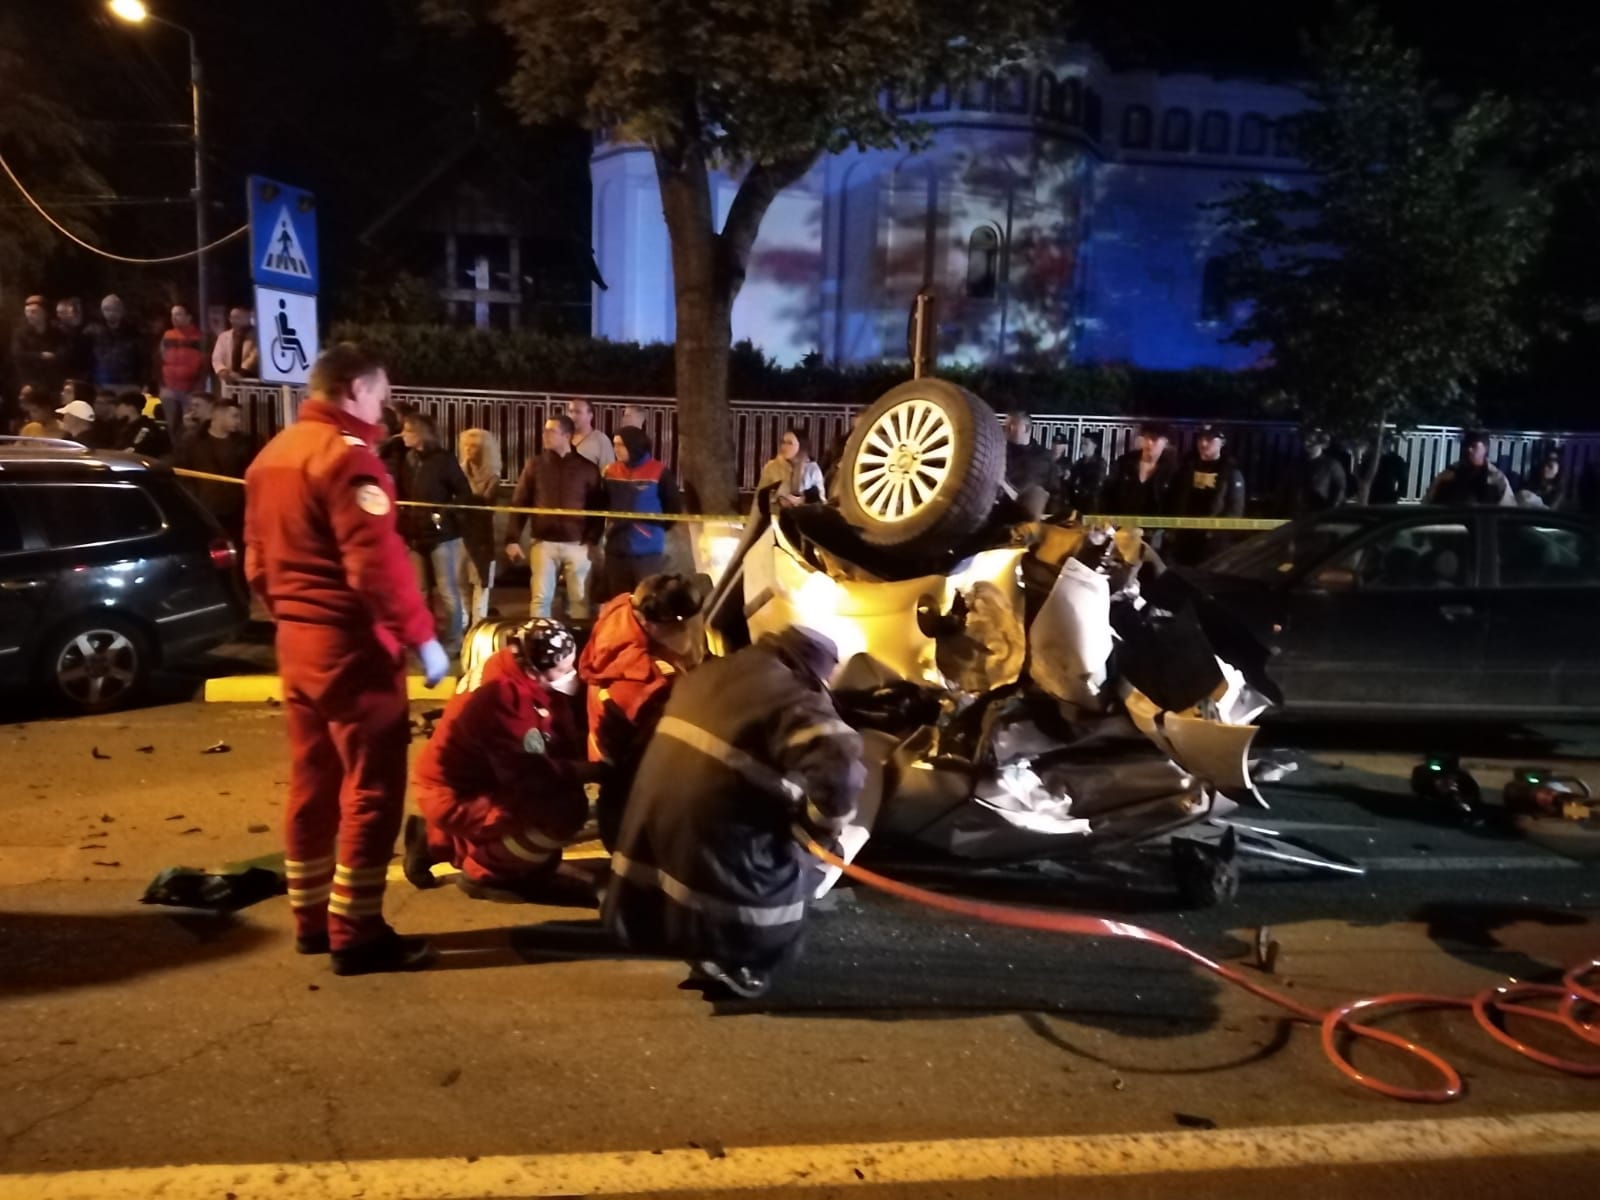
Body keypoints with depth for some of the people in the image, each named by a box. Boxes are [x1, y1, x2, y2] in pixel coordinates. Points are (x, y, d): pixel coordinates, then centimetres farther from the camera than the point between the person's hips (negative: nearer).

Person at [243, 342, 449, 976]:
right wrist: (421, 636, -16)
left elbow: (257, 561, 18)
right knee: (371, 787, -3)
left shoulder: (272, 454, 14)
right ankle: (355, 932, 2)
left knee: (313, 781, 16)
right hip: (351, 642, -9)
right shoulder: (346, 455, -15)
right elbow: (377, 564, -22)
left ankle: (311, 917, 25)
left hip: (295, 640, 10)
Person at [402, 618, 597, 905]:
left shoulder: (535, 684, -1)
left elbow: (566, 746, 0)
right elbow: (524, 772, -28)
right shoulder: (499, 695, -27)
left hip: (487, 780, 9)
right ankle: (481, 870, -1)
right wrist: (590, 770, -24)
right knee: (567, 812, -23)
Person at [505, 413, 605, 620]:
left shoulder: (587, 467, 2)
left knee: (580, 598, 6)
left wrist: (592, 539, -5)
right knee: (540, 597, 2)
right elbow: (519, 503, 4)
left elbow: (598, 507, 4)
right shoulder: (535, 465, 4)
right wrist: (513, 539, -3)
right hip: (543, 543, 0)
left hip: (577, 544, 0)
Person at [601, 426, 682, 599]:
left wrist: (655, 529, -1)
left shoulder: (659, 471, -7)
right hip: (616, 550, 4)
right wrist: (612, 523, 6)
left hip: (649, 551, -4)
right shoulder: (610, 471, 7)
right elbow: (600, 505, 17)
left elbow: (674, 507, 0)